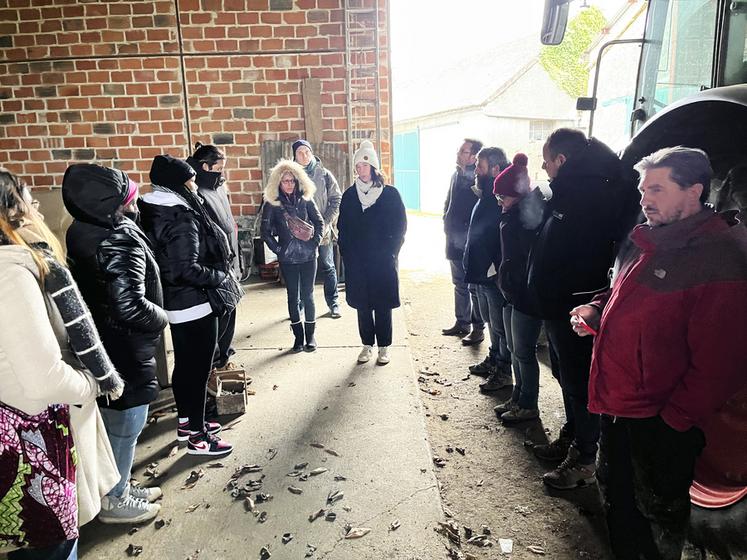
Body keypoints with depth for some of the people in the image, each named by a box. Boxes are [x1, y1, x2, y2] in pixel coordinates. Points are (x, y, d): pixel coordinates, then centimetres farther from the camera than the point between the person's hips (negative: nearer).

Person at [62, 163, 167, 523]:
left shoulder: (84, 232, 3)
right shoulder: (118, 241, -26)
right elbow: (130, 305, -31)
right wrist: (161, 318, -14)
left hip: (105, 346, 9)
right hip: (125, 354, -9)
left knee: (114, 423, 23)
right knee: (124, 427, 9)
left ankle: (119, 487, 41)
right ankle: (114, 501, 28)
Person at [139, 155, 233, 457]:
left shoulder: (153, 212, 6)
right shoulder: (182, 218, -22)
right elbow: (187, 269, -27)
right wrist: (221, 278, -14)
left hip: (174, 303, 9)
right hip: (195, 305, -9)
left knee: (183, 364, 20)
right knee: (198, 369, 1)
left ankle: (186, 422, 35)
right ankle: (197, 437, 12)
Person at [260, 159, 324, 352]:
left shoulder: (305, 200, 1)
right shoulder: (272, 204, -3)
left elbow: (320, 222, 8)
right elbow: (266, 232, 1)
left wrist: (315, 242, -1)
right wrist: (277, 249, -5)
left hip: (308, 256, 0)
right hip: (287, 258, 0)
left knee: (307, 295, 5)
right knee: (293, 297, 7)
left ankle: (310, 334, 18)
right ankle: (298, 336, 18)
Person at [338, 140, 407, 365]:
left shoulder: (390, 193, -3)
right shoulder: (349, 195, 5)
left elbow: (400, 226, -1)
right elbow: (342, 228, 8)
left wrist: (391, 252, -8)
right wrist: (346, 254, 0)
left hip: (383, 261, -2)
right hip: (357, 262, 3)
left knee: (383, 305, 4)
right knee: (362, 305, 9)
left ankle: (383, 347, 17)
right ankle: (367, 345, 22)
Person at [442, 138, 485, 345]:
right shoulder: (457, 175, 11)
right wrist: (448, 224, 9)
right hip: (455, 240, 9)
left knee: (474, 286, 1)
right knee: (459, 284, 17)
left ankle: (478, 328, 11)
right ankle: (462, 322, 30)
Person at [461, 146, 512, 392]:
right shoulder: (485, 197, 11)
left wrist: (495, 268, -23)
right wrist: (472, 266, 14)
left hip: (495, 275, -9)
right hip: (482, 272, 10)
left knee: (500, 325, 3)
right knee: (491, 321, 22)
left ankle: (504, 371, 16)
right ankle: (494, 360, 37)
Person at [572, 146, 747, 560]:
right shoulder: (644, 242, 7)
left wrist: (675, 421, -18)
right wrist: (597, 309, 4)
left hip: (661, 422, -8)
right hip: (616, 404, 8)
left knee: (657, 513, 13)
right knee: (615, 493, 24)